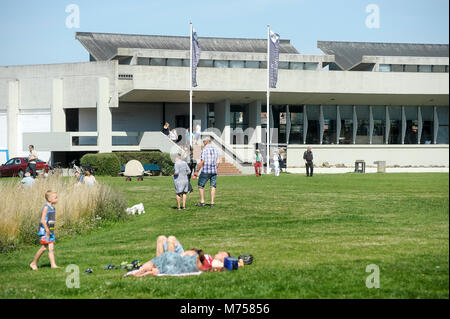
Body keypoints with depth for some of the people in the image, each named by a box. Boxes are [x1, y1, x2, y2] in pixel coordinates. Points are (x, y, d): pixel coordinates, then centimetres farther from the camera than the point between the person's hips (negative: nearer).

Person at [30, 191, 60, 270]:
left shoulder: (52, 208, 12)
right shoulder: (46, 207, -13)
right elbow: (43, 220, -18)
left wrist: (51, 230, 15)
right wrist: (47, 230, -19)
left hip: (50, 231, 8)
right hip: (44, 231, -8)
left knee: (51, 248, 1)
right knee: (44, 248, -5)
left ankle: (53, 264, -2)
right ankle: (33, 263, 7)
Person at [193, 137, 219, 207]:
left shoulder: (204, 150, -8)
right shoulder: (215, 150, 10)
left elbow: (202, 162, -13)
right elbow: (215, 161, 14)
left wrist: (197, 171, -8)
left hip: (205, 171, -5)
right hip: (214, 171, 5)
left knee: (201, 186, 8)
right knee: (213, 187, 5)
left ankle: (202, 201, 6)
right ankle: (212, 202, 1)